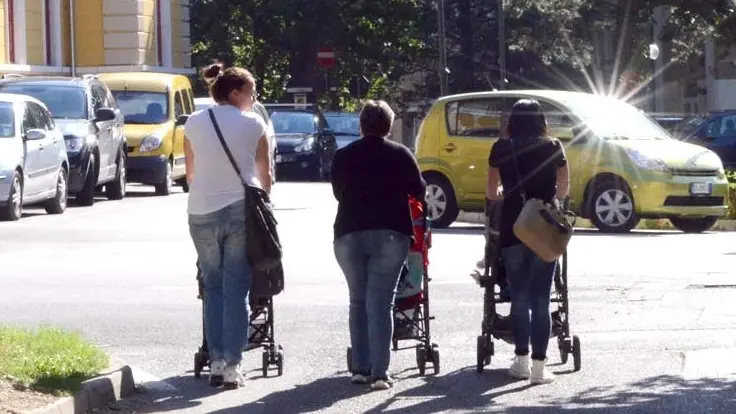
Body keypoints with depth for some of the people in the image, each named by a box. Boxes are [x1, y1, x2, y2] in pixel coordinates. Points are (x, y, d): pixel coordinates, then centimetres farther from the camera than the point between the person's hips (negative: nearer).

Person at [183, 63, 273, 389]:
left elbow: (190, 173, 14)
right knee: (236, 289, 0)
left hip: (201, 212, 2)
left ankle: (216, 362, 7)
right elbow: (265, 175, 6)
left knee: (213, 287, 11)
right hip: (240, 210, -2)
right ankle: (232, 366, -3)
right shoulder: (252, 123, 0)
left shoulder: (193, 123, 7)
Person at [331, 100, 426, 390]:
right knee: (380, 303, -4)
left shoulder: (343, 156, 5)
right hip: (390, 233, -2)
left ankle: (360, 368, 11)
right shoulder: (400, 155, 0)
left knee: (358, 301, 14)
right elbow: (419, 191, 7)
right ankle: (379, 373, -10)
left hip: (349, 234, 2)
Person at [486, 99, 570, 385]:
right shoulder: (553, 148, 1)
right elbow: (563, 189, 8)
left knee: (519, 296, 12)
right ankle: (539, 366, -2)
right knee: (540, 299, 1)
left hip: (512, 228, 1)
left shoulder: (501, 150, 2)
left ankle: (522, 360, 14)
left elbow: (492, 193, 9)